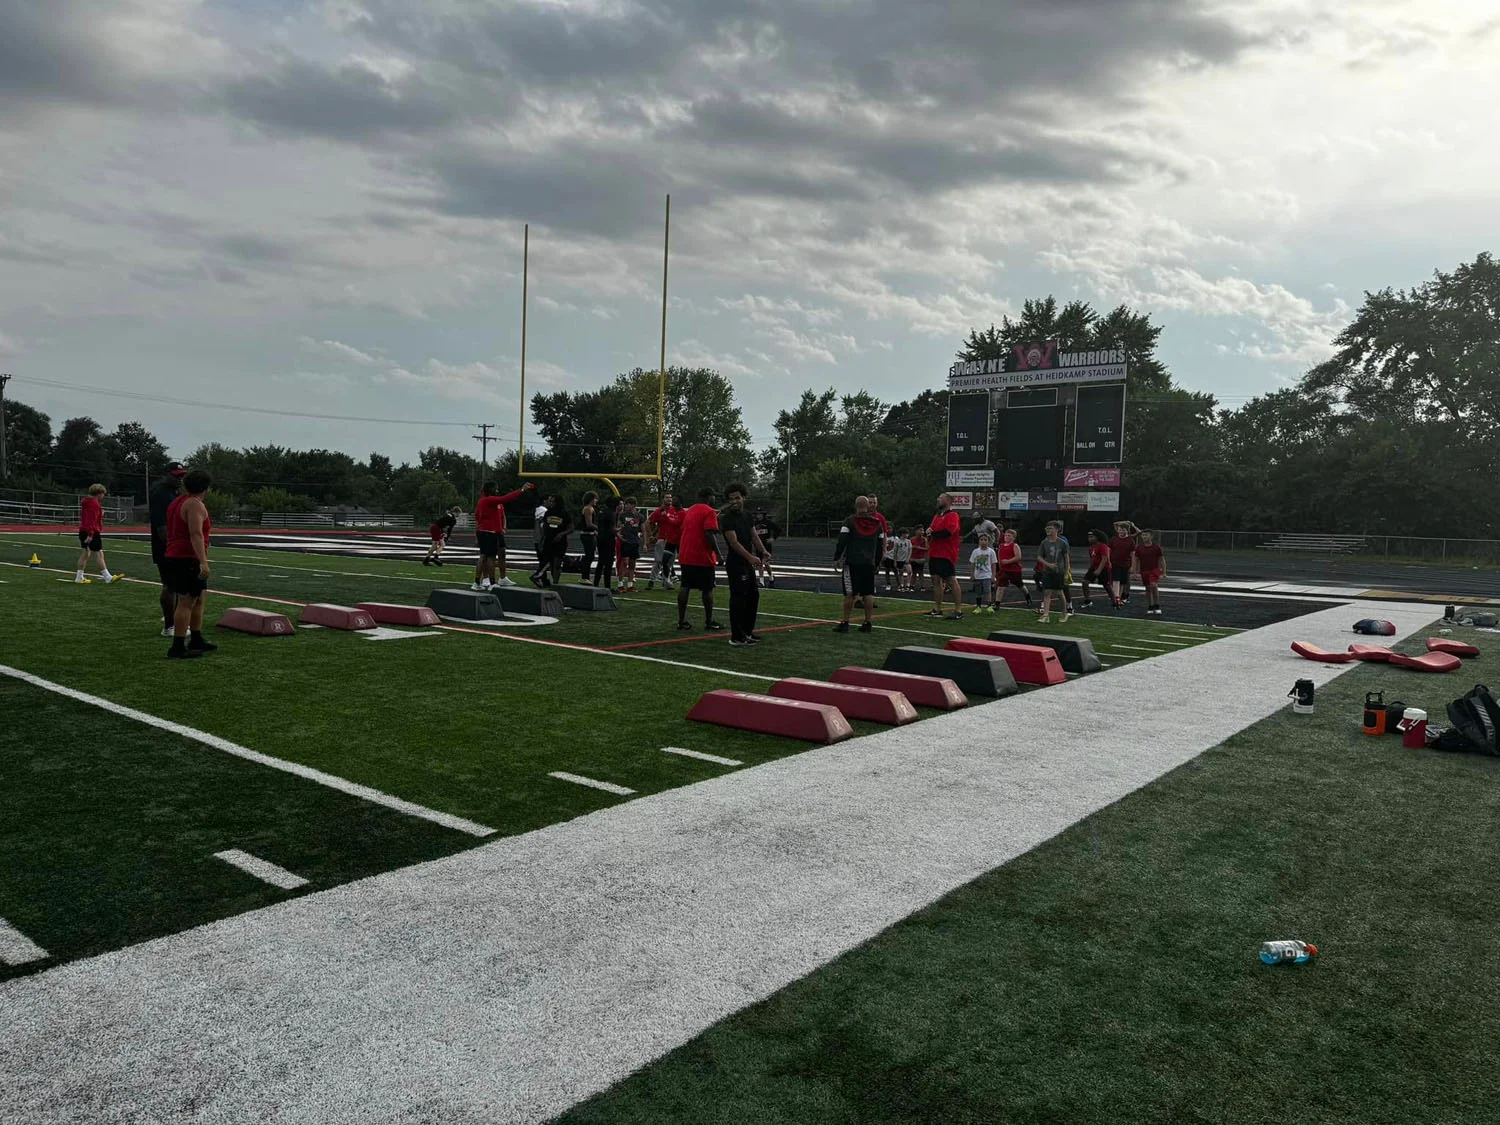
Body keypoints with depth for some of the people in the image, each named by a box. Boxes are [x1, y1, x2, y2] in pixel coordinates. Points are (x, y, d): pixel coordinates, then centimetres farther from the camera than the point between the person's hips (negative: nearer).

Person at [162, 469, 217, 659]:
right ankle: (177, 648, -8)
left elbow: (171, 531, 26)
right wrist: (203, 561, -31)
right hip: (189, 560, -10)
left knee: (198, 600, 16)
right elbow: (196, 534, -25)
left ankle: (196, 641, 22)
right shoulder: (195, 505, -13)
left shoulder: (176, 503, 17)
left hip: (174, 557, 10)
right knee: (186, 603, -8)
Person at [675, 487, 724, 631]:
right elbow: (709, 535, -19)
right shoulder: (709, 512, -11)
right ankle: (709, 622, 6)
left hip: (685, 556, 8)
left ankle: (681, 621, 9)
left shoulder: (690, 510, 16)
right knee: (707, 589, 1)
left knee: (684, 587, 8)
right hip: (702, 557, -8)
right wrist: (718, 554, -16)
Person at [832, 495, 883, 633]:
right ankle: (867, 623, 9)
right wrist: (876, 562, 23)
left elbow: (842, 542, -9)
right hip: (869, 563, 3)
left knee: (850, 593, -3)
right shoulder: (877, 523, 10)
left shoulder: (849, 522, -4)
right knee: (868, 593, 7)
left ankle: (845, 623, -2)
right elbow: (880, 546, 14)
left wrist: (836, 559, -2)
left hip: (852, 562, -3)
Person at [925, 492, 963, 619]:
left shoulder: (952, 515, -8)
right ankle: (937, 610, 14)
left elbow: (948, 531, -21)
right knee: (936, 580, 9)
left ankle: (959, 611, -5)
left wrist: (932, 534, -10)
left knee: (951, 581, -8)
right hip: (934, 554, 9)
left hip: (946, 555, -9)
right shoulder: (937, 516, 20)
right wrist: (929, 530, -1)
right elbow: (931, 529, 23)